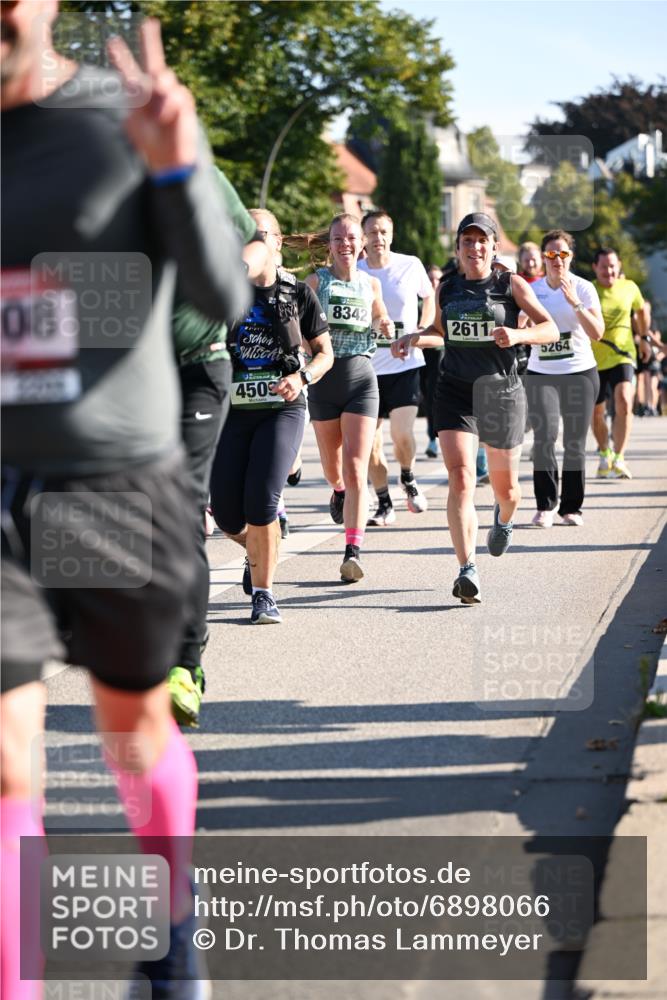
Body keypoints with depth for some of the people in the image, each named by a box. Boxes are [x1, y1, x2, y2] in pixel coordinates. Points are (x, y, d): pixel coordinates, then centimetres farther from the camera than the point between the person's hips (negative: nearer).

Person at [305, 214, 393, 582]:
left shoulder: (371, 284, 6)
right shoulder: (316, 281, 0)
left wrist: (385, 327, 2)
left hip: (361, 378, 0)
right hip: (324, 379, 0)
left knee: (356, 470, -13)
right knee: (332, 467, 17)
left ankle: (353, 552, -19)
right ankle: (338, 491, 55)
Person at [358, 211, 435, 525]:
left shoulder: (411, 266, -3)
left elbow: (429, 296, 16)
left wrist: (423, 332, 6)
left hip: (405, 364, -1)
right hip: (367, 367, 1)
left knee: (402, 434, -14)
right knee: (371, 443, 1)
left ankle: (408, 478, 18)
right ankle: (384, 505, 16)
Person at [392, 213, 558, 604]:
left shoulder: (511, 285, -2)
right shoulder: (448, 288, 7)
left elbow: (551, 329, -4)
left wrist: (518, 335, -24)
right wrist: (415, 338, 4)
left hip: (502, 392, -1)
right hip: (456, 393, 1)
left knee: (505, 486, 13)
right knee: (461, 479, -18)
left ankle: (505, 520, 52)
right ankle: (468, 571, -23)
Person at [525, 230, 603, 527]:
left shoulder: (583, 288, -2)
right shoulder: (532, 289, 5)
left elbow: (597, 333, -11)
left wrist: (575, 303, -21)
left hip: (580, 372, -1)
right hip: (541, 374, 1)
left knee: (575, 442, 2)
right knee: (544, 436, -15)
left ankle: (571, 507, 14)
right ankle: (545, 505, -5)